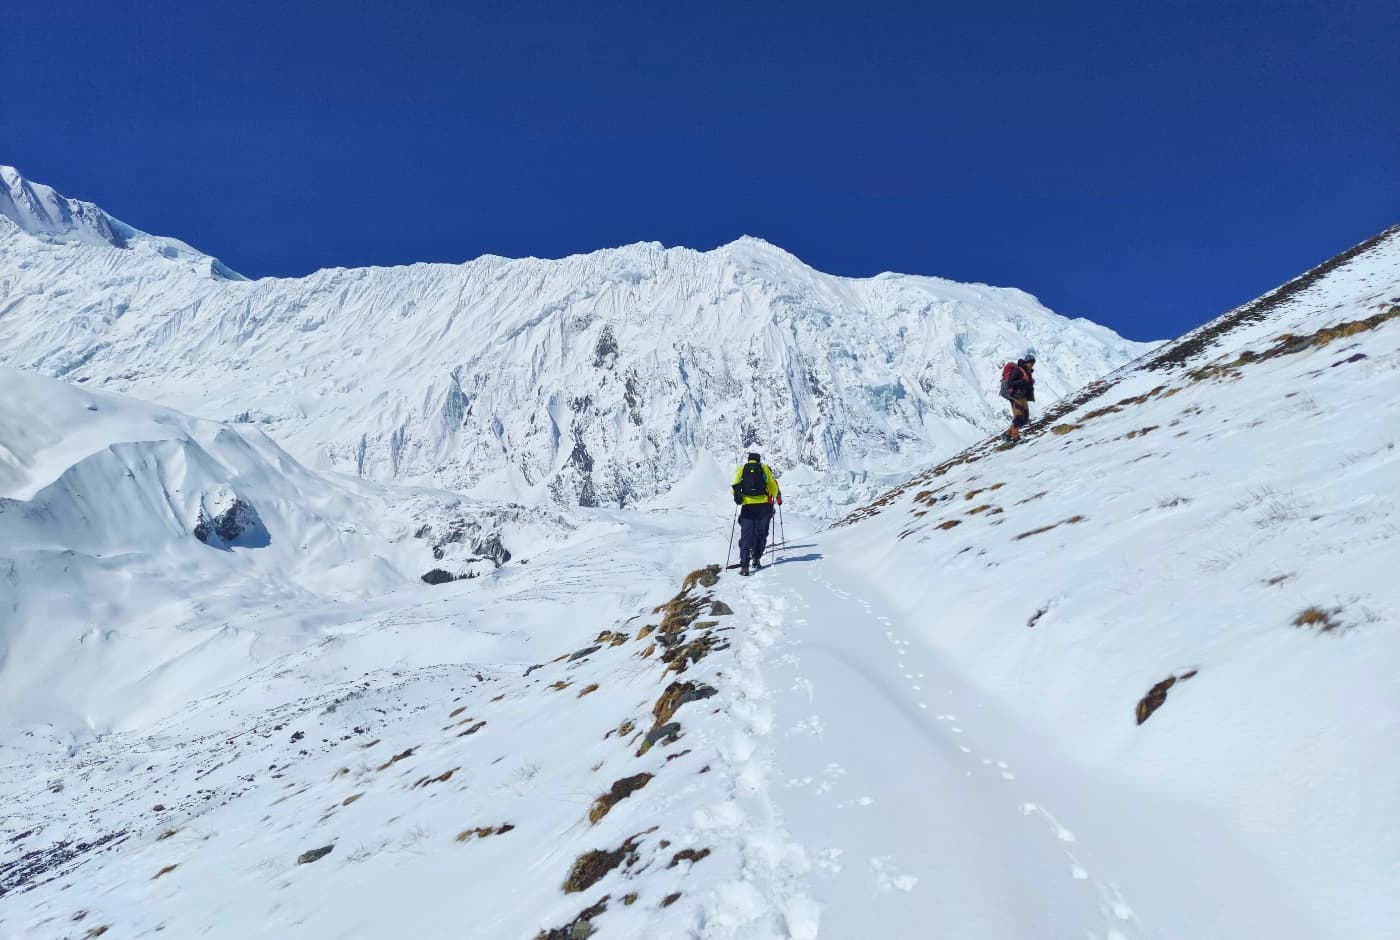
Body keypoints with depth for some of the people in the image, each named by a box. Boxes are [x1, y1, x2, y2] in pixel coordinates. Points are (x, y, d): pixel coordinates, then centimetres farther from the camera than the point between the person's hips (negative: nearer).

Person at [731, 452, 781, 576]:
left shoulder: (741, 469, 11)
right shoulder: (764, 468, 11)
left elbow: (735, 488, 5)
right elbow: (773, 486, 8)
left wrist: (738, 498, 25)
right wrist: (778, 499, 26)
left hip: (747, 506, 0)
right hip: (764, 506, 0)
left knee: (746, 535, -1)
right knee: (761, 533, 17)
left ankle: (744, 564, -14)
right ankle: (756, 559, 13)